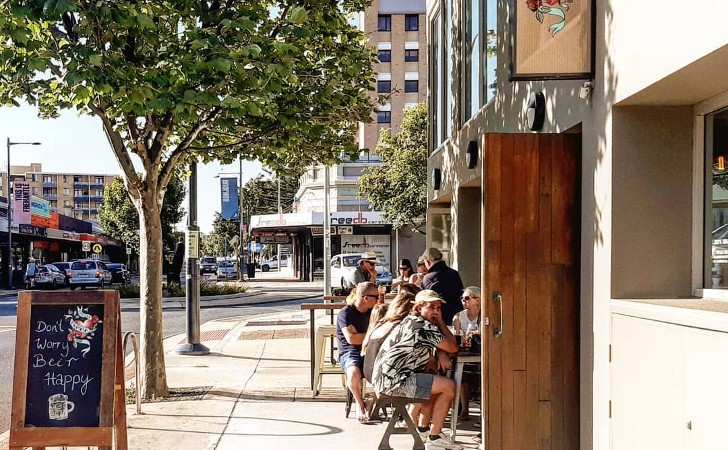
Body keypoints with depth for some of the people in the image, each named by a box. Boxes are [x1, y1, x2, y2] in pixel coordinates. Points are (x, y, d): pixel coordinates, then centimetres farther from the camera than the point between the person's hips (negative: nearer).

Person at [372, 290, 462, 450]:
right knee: (448, 386, -8)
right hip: (393, 380, -11)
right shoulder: (424, 327, -11)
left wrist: (440, 352, 0)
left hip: (383, 379, 11)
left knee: (437, 383, 26)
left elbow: (438, 345, 24)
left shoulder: (409, 322, 19)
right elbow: (453, 347, -3)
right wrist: (441, 322, 7)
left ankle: (422, 429, 29)